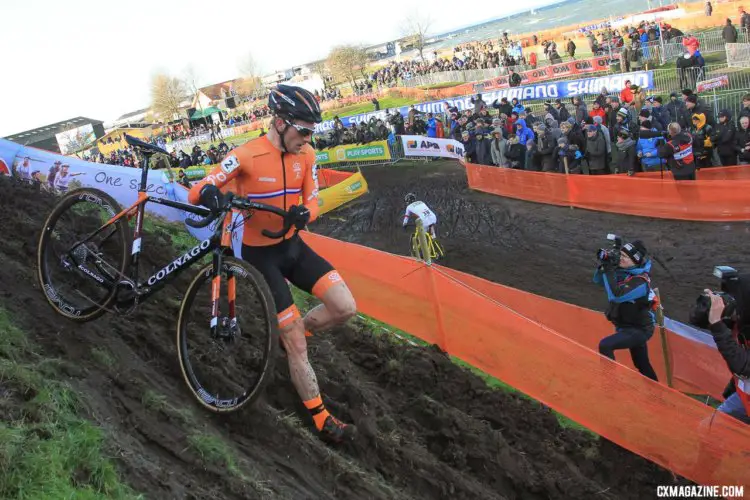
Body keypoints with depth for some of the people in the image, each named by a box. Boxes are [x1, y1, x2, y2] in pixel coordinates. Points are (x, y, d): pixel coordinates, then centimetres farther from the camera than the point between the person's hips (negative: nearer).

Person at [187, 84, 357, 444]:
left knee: (345, 308, -10)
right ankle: (321, 419, 11)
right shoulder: (246, 156, -21)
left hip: (293, 246, 5)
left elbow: (312, 202, 0)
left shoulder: (305, 155, -5)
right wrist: (208, 192, -45)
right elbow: (195, 191, -20)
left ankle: (293, 332, 19)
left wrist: (304, 214, -25)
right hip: (260, 254, -5)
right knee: (297, 345, -4)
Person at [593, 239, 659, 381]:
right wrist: (604, 264, -12)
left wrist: (609, 270, -34)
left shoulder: (640, 281, -26)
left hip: (639, 330, -9)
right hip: (628, 327, 9)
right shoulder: (622, 272, -3)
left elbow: (616, 295, -38)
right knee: (642, 365, 23)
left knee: (605, 345, -26)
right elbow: (598, 280, 5)